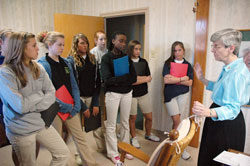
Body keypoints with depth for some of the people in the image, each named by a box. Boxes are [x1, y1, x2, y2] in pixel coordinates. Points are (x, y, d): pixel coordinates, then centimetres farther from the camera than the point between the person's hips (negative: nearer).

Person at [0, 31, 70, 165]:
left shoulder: (38, 68, 0)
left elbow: (52, 94, -2)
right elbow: (20, 106, -26)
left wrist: (32, 107, -17)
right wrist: (39, 94, -11)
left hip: (42, 123, 5)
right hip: (21, 131, -5)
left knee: (63, 153, 9)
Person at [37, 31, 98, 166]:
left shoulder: (66, 63, 7)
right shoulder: (43, 64, -11)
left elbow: (74, 86, 7)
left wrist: (76, 106, -4)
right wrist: (66, 107, -14)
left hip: (71, 108, 5)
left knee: (80, 138, 11)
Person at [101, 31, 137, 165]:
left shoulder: (126, 57, 5)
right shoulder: (106, 58, -8)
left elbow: (134, 78, -2)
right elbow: (107, 79, -19)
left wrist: (118, 80, -15)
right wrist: (126, 77, -14)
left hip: (127, 93, 5)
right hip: (112, 94, -4)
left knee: (125, 123, 14)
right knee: (111, 125, 5)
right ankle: (113, 153, 21)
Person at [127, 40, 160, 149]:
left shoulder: (143, 62, 5)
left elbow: (149, 78, 2)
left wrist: (137, 78, -15)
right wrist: (144, 78, -13)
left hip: (144, 94, 5)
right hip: (132, 94, -4)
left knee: (149, 117, 13)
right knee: (132, 118, 10)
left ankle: (148, 134, 39)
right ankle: (133, 138, 31)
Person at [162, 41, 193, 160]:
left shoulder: (188, 65, 5)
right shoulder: (168, 63, -1)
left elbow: (189, 83, -5)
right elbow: (166, 80, -13)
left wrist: (174, 79, -14)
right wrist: (182, 79, -12)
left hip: (183, 95, 2)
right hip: (170, 95, -2)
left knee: (177, 120, 7)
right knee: (176, 120, -5)